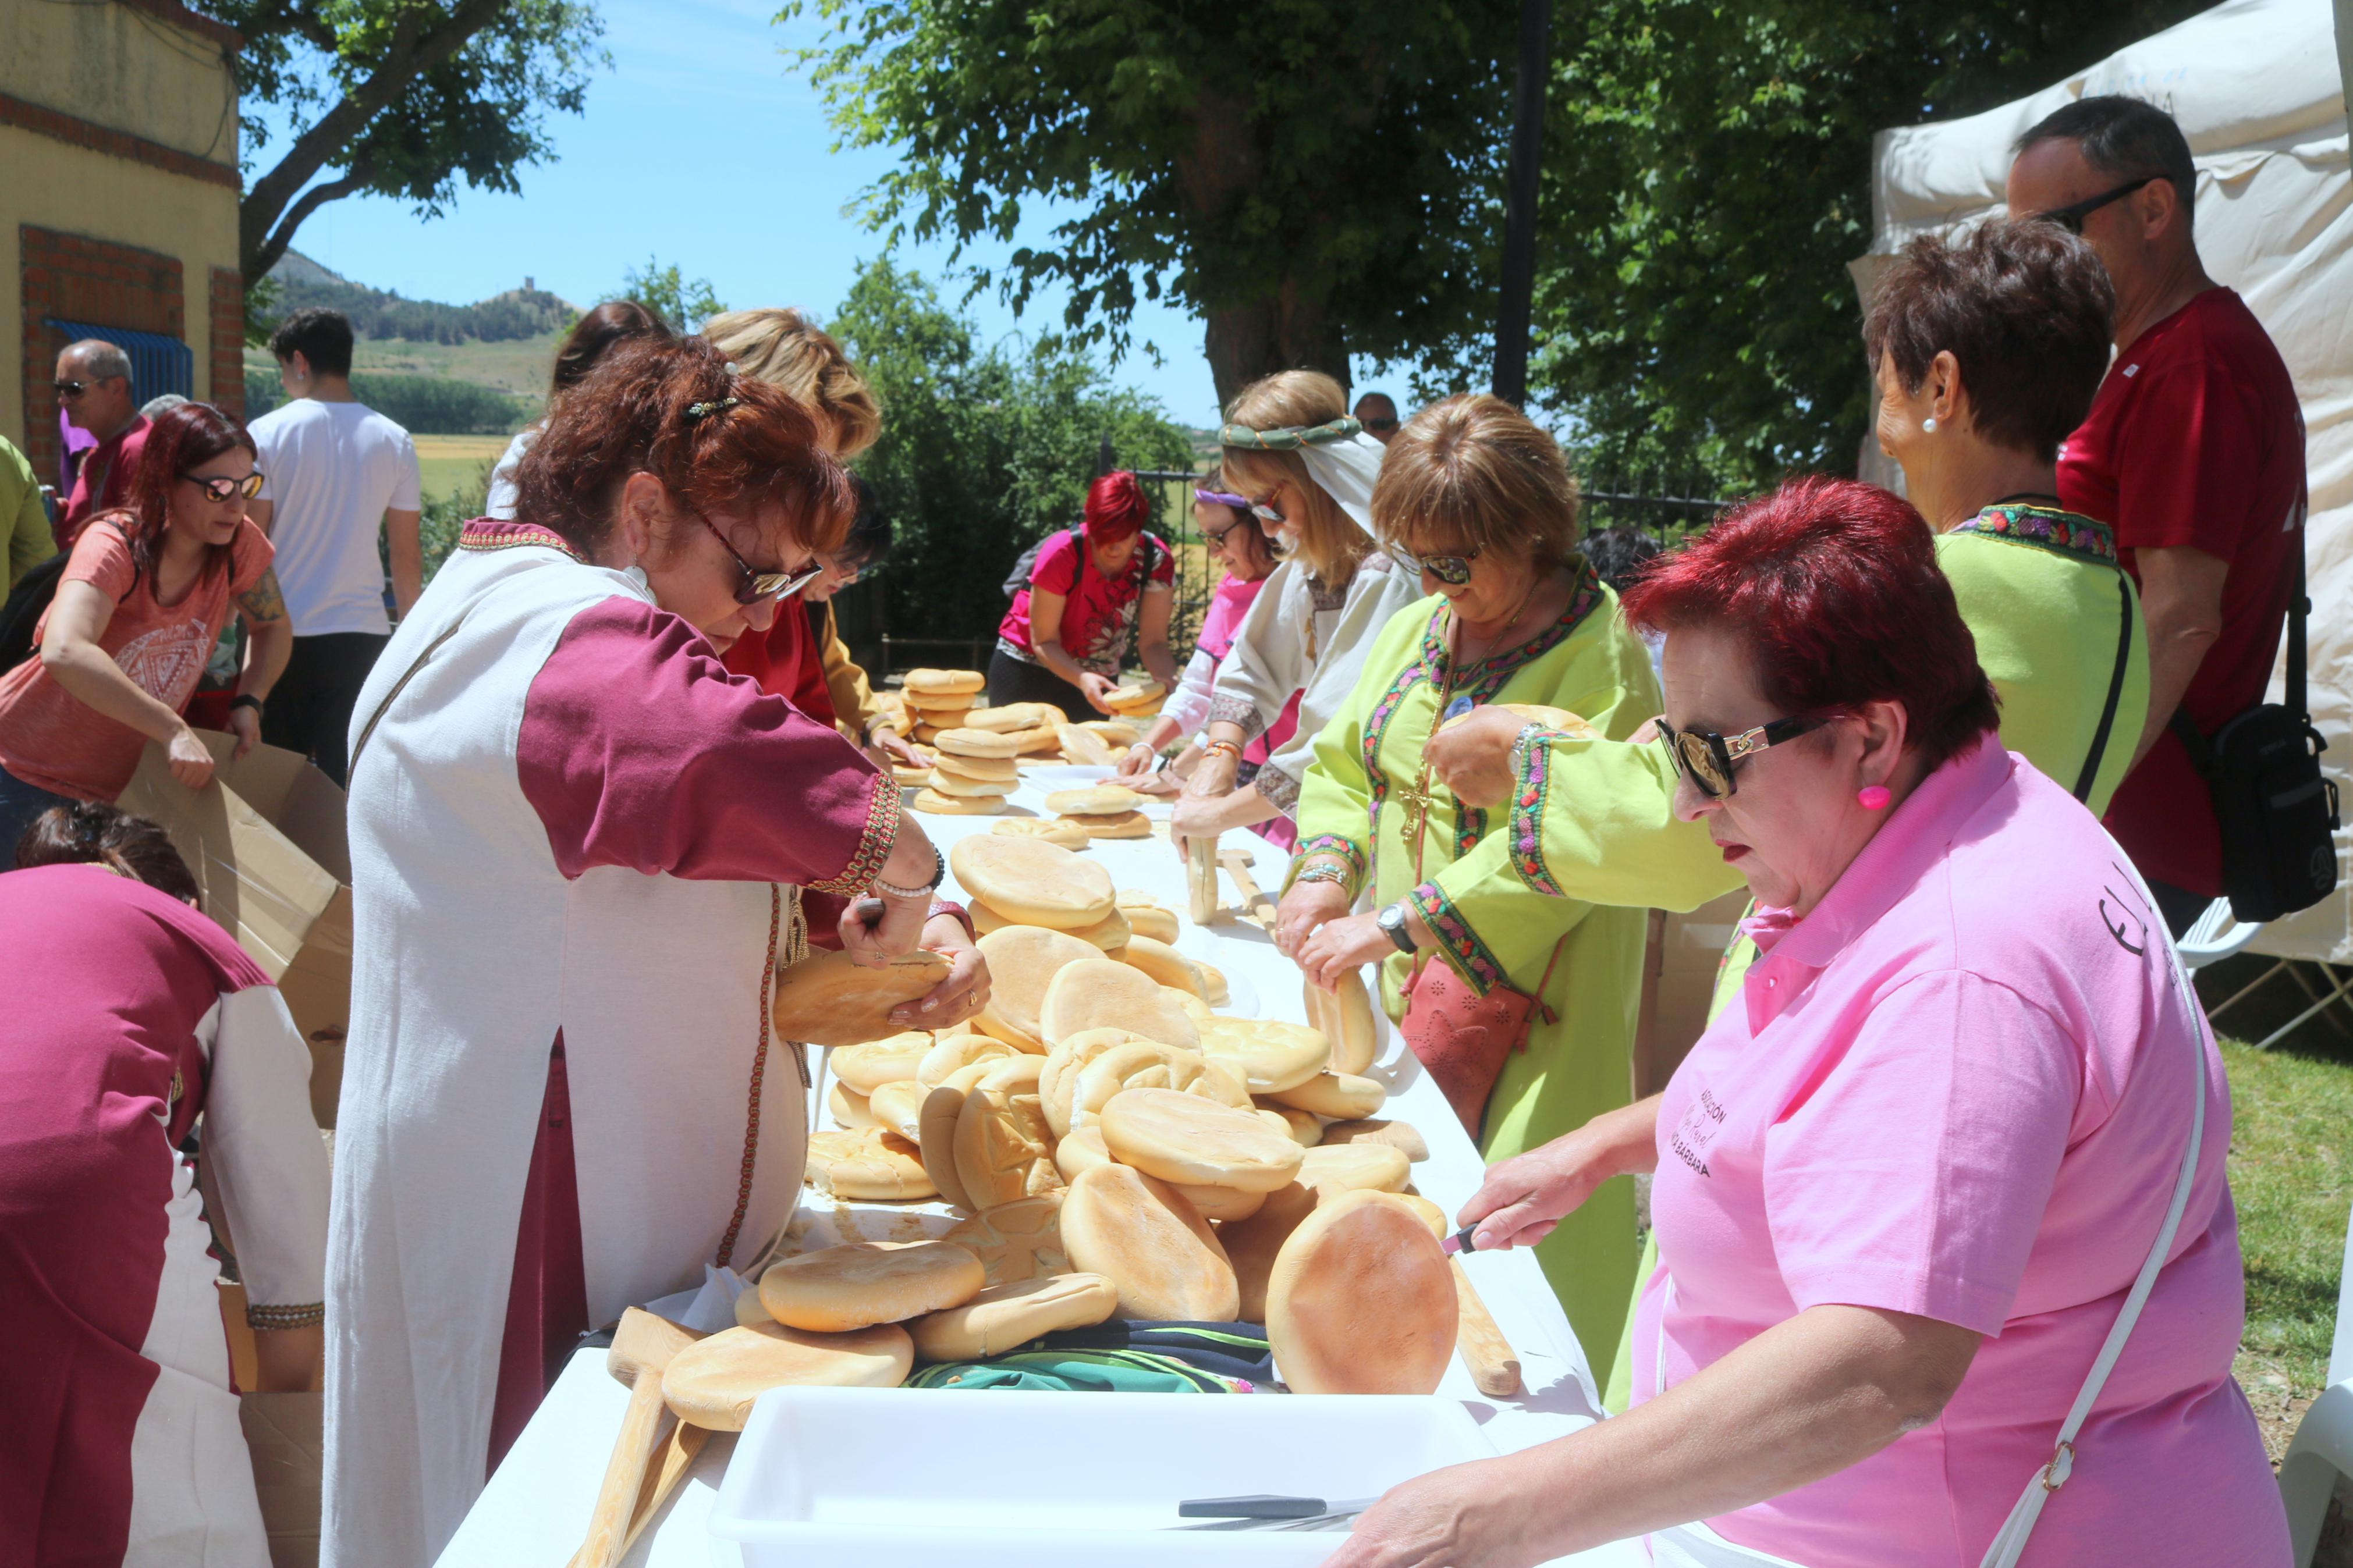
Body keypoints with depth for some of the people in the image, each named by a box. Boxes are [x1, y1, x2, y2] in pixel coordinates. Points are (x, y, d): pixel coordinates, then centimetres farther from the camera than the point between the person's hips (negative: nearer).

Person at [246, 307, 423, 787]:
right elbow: (407, 556, 4)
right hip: (362, 634, 1)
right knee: (348, 781, 4)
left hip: (280, 633, -1)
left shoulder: (266, 434, -4)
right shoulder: (394, 442, 3)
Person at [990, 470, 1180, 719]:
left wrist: (1167, 680, -39)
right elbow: (1044, 641, -22)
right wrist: (1082, 679, -40)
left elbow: (1153, 642, -17)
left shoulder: (1157, 561, -18)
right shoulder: (1061, 555, -27)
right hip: (1026, 668, -3)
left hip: (1098, 675, 3)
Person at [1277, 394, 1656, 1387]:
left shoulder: (1600, 660, -14)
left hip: (1524, 1005, -7)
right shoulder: (1419, 629, 10)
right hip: (1405, 1000, 7)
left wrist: (1391, 928, -23)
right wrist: (1324, 874, -4)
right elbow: (1343, 759, 16)